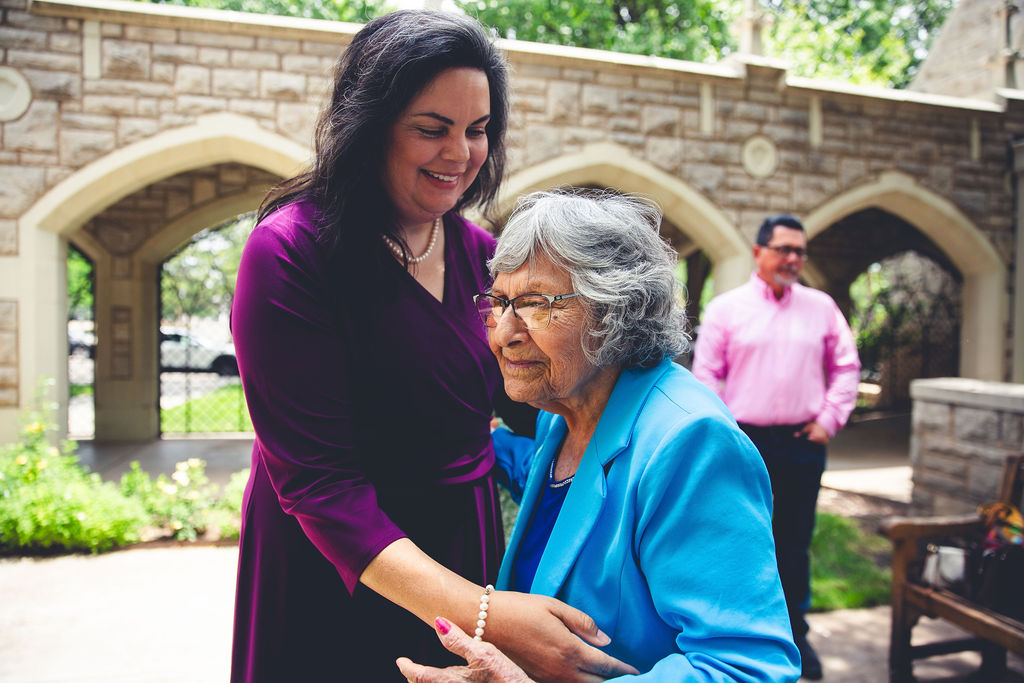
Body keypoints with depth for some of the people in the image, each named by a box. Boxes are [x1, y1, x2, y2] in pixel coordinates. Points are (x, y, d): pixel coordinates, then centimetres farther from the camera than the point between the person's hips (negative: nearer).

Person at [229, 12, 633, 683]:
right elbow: (317, 480, -24)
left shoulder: (480, 253, 0)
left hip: (466, 546, 5)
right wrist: (478, 611, -33)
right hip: (339, 581, -5)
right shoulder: (291, 251, -18)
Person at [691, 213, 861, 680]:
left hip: (802, 443, 2)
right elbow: (705, 375, 0)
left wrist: (830, 418, 4)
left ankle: (795, 633, 25)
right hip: (744, 442, -2)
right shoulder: (726, 308, 1)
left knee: (795, 544, 9)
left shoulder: (822, 307, 8)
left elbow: (846, 367, 14)